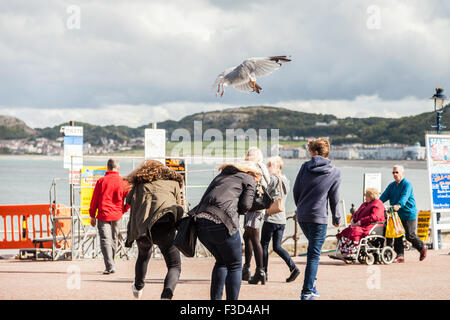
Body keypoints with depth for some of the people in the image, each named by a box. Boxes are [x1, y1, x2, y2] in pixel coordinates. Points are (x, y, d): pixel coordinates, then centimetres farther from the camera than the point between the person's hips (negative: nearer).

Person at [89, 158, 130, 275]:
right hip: (117, 215, 2)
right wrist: (123, 210, 10)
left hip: (103, 215, -2)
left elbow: (94, 199, -1)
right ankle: (110, 265, 26)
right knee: (114, 240, 17)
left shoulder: (101, 181, -4)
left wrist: (92, 216, 7)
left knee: (105, 240, -5)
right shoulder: (123, 182, -1)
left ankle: (110, 266, -20)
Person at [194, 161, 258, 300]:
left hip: (200, 220, 6)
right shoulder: (249, 179, 14)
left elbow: (204, 199, 22)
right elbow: (245, 205, 2)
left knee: (221, 261, 24)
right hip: (221, 222, -6)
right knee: (235, 266, 7)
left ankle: (215, 298, 19)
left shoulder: (220, 176, 31)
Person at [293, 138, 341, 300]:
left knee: (313, 249, 23)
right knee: (314, 255, -2)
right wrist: (336, 218, 14)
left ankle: (311, 285, 21)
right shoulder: (335, 172, -1)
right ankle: (307, 292, -7)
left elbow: (296, 191, 6)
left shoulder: (305, 167, 2)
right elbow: (334, 198, 2)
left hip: (302, 216, 4)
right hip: (319, 217, -4)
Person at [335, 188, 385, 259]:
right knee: (344, 232, -11)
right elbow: (356, 213, 29)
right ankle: (344, 253, -22)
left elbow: (374, 217, -20)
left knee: (354, 231, -35)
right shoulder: (365, 204, 27)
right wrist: (352, 220, 5)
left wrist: (359, 222, -20)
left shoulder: (377, 204, -5)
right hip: (361, 226, 10)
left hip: (370, 227, -10)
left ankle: (353, 254, -38)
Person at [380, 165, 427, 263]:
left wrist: (399, 205, -44)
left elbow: (405, 196, -26)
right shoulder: (391, 185, 12)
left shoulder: (407, 184, -10)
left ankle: (422, 248, 21)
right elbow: (385, 195, 4)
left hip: (409, 214, -6)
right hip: (396, 215, 6)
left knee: (410, 236, -2)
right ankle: (400, 255, 5)